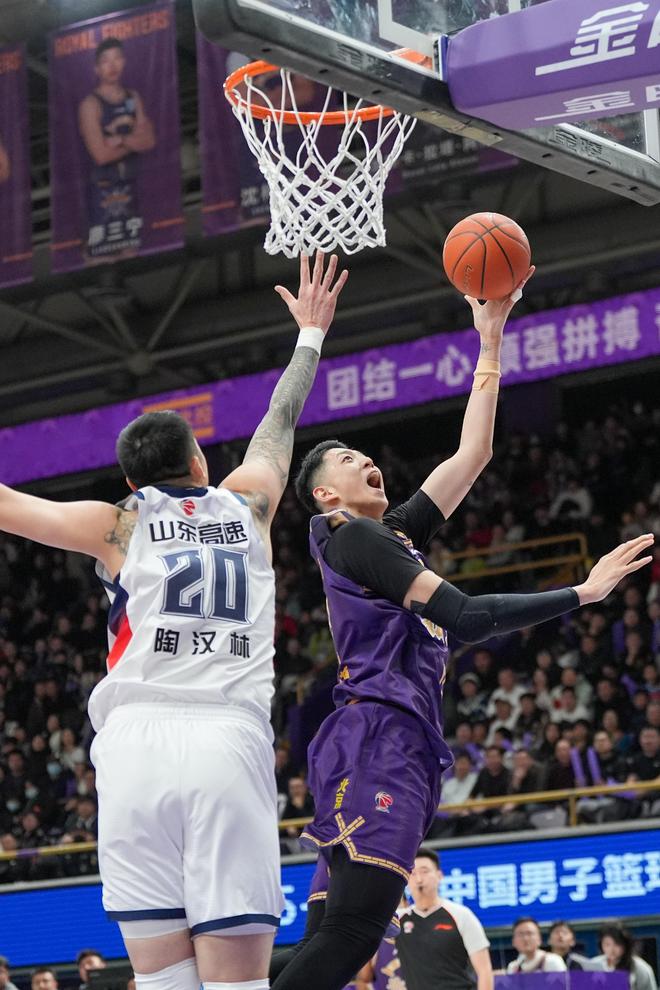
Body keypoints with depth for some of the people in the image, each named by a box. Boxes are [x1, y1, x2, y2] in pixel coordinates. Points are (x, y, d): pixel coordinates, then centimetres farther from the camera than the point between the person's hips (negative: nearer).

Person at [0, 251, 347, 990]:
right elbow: (280, 423, 38)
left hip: (137, 742, 0)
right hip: (230, 742, 0)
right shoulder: (247, 505, 20)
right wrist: (310, 334, 54)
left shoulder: (119, 524, 15)